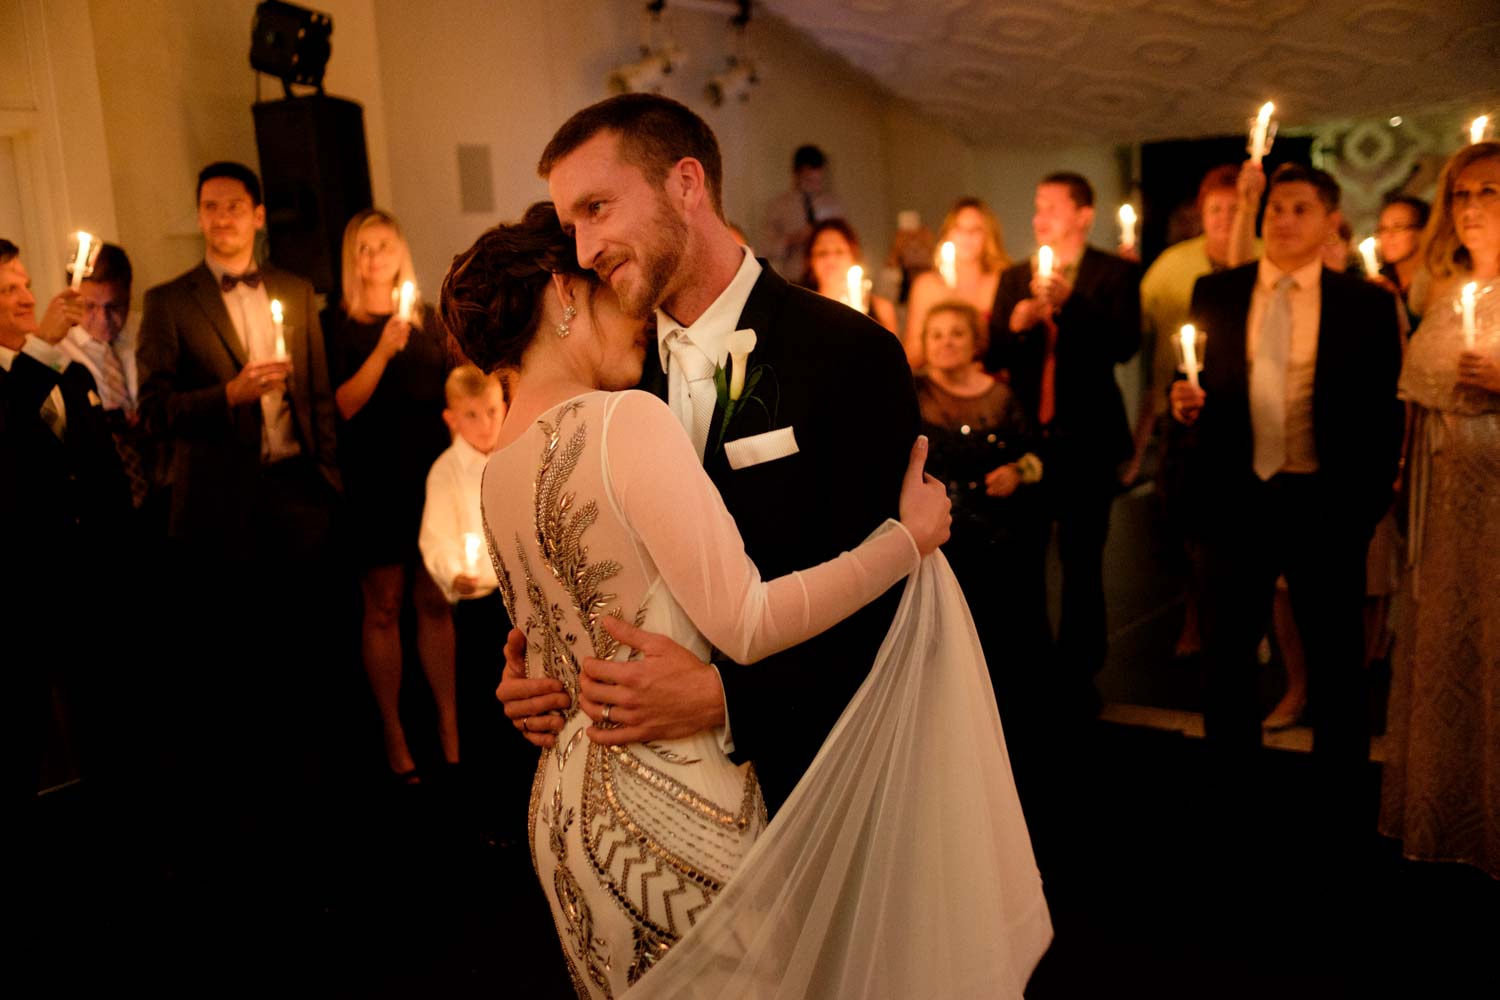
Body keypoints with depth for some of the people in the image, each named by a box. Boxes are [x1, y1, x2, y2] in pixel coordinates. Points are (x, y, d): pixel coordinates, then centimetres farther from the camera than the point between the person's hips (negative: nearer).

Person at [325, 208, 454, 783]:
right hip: (375, 479, -3)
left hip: (430, 472, 3)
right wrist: (382, 352, -22)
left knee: (435, 602, 6)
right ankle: (392, 733, 11)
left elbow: (447, 389, 15)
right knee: (383, 608, 1)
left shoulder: (425, 316, 10)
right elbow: (342, 405, -11)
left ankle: (450, 726, 13)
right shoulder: (338, 324, 0)